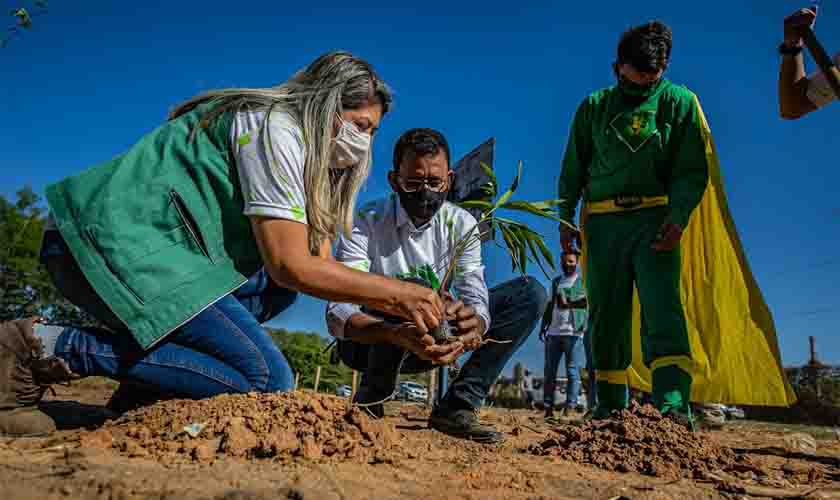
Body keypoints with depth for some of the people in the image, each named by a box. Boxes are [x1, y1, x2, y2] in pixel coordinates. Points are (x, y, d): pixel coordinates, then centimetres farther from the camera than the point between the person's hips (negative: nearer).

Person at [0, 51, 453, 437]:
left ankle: (151, 373, 1)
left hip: (139, 244, 10)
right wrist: (397, 292, -10)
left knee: (279, 288, 11)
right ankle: (48, 348, -13)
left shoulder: (305, 157, 18)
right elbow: (290, 265, -18)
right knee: (267, 379, -14)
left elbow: (320, 264, 12)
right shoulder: (275, 127, -11)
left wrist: (399, 310, 2)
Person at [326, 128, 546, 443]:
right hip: (370, 342, -4)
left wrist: (474, 324, -42)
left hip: (433, 341, 5)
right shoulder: (365, 223, -19)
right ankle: (370, 403, -11)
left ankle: (456, 407, -13)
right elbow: (338, 315, -29)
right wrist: (399, 335, -48)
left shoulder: (461, 225, -7)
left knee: (530, 293, -8)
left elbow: (476, 298, -16)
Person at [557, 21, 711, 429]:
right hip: (602, 222, 2)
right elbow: (572, 169, 12)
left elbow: (693, 170, 0)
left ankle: (673, 405, -21)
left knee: (661, 307, -16)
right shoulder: (594, 106, 12)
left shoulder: (679, 102, 7)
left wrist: (677, 218, -16)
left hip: (654, 219, -2)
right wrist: (565, 219, 2)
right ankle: (611, 405, 11)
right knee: (606, 315, 3)